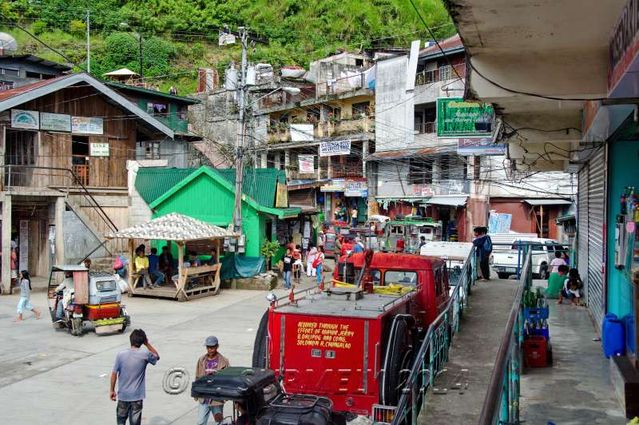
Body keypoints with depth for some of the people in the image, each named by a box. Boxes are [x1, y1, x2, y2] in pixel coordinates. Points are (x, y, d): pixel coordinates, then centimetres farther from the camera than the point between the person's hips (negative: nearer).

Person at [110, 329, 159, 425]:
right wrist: (147, 344, 4)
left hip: (123, 395, 1)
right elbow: (157, 357, 10)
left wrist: (112, 390, 8)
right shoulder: (145, 355, -12)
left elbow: (114, 374, -4)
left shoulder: (120, 355, -9)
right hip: (137, 396, -1)